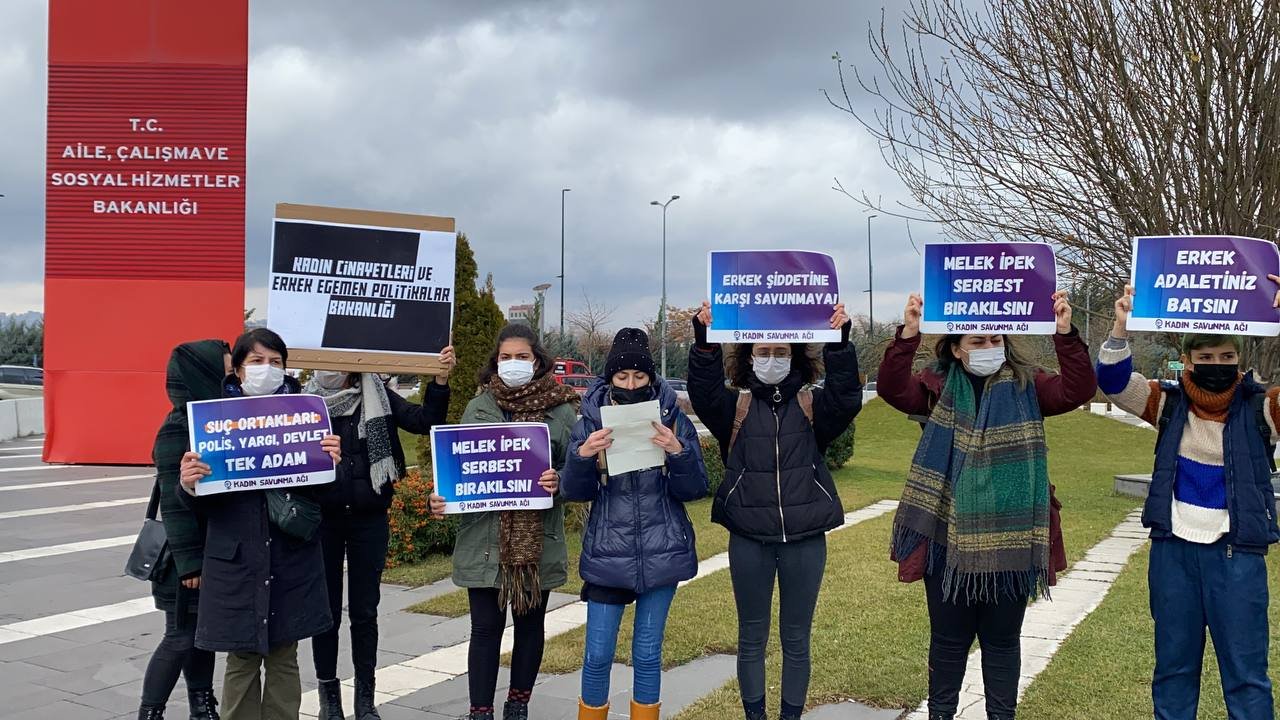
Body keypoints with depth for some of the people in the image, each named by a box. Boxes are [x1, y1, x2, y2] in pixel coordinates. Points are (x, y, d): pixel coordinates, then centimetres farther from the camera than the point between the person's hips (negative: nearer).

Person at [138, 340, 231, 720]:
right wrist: (189, 561, -20)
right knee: (182, 637, 1)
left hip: (217, 551, 8)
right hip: (190, 556, -8)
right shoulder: (178, 431, -18)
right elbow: (174, 503, -20)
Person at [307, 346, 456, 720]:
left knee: (365, 611, 8)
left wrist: (440, 381, -26)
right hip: (322, 518, 0)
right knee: (326, 610, 8)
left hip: (369, 518, 0)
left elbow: (425, 421, -11)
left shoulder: (378, 396, -1)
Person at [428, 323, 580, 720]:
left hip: (538, 541, 0)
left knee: (530, 624, 13)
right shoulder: (478, 408, 4)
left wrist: (559, 483, -21)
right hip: (485, 539, 0)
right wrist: (442, 499, -11)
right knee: (486, 628, 3)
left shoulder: (562, 411, -1)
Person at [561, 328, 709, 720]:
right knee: (597, 655, 3)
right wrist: (583, 456, -22)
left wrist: (678, 452, -21)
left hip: (661, 552, 0)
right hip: (607, 554, 0)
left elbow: (695, 489, -3)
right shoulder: (591, 420, -2)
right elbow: (574, 492, -2)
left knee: (647, 654, 9)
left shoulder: (673, 420, -2)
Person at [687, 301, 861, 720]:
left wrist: (839, 342, -29)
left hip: (805, 538, 0)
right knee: (752, 638, 12)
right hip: (749, 539, 0)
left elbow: (847, 399, -15)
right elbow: (703, 395, -16)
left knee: (796, 639, 11)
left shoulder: (812, 406, 3)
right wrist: (705, 342, -30)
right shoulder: (735, 408, 2)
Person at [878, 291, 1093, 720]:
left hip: (1009, 540, 0)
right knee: (948, 640, 12)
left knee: (1002, 640, 14)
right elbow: (892, 390, -15)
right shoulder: (938, 388, 0)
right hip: (949, 538, 0)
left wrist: (1065, 335, -25)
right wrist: (907, 335, -29)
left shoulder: (1026, 386, 2)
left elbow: (1078, 390, -12)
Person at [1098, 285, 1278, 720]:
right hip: (1173, 550, 2)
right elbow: (1115, 382, -8)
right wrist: (1121, 328, -27)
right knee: (1173, 666, 15)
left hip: (1237, 554, -2)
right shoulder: (1170, 405, 2)